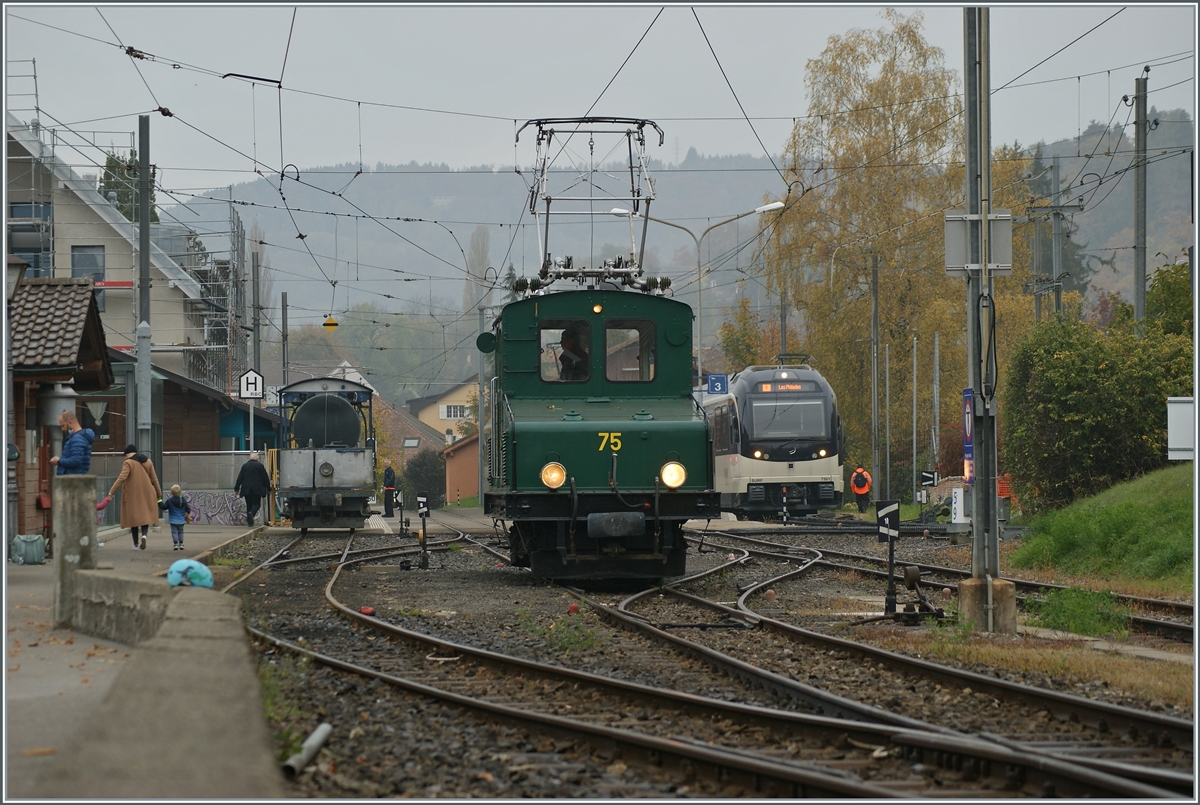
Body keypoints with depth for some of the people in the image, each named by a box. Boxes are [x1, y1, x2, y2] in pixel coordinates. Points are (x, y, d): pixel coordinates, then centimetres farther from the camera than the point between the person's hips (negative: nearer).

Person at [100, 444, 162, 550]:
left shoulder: (128, 463, -9)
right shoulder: (148, 462, 7)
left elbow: (121, 478, -20)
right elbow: (154, 479, 10)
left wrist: (111, 493, -20)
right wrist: (159, 494, 20)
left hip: (132, 496, -3)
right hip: (147, 495, 3)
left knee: (134, 518, 7)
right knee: (145, 516, 9)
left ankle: (136, 544, 10)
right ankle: (144, 535, -19)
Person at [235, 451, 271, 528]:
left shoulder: (244, 466, 5)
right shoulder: (260, 466, -2)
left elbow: (240, 478, 5)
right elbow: (265, 478, 1)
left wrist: (236, 488, 10)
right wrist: (268, 488, 10)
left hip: (246, 489, 3)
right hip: (257, 490, -3)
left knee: (249, 505, 11)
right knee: (256, 504, 0)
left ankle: (249, 522, 9)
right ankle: (251, 513, -32)